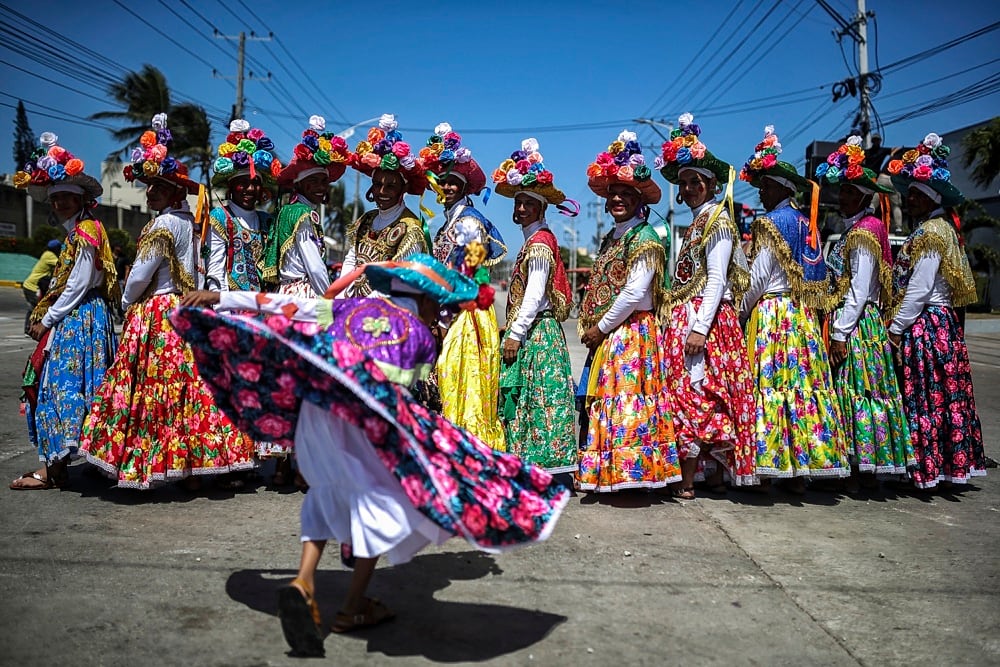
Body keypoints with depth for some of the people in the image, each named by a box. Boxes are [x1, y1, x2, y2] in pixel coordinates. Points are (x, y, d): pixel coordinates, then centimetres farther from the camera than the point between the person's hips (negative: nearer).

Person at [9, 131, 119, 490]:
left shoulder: (85, 232, -11)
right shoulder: (77, 232, 18)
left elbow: (77, 286, -16)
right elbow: (66, 283, 17)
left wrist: (46, 319, -11)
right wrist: (45, 317, 8)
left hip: (78, 319, -10)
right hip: (71, 319, 10)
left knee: (61, 383, -9)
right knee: (58, 385, 10)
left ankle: (51, 467, -6)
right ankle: (56, 460, 17)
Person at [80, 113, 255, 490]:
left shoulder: (163, 224, -14)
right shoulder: (188, 221, 12)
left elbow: (141, 274, -14)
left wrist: (127, 302, 4)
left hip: (155, 317, -9)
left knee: (153, 388, -2)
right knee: (190, 386, 8)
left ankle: (141, 467, 8)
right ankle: (196, 464, 13)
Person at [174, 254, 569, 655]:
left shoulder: (352, 306, 22)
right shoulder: (422, 334, 16)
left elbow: (287, 307, 18)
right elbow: (412, 391, 17)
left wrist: (220, 299, 22)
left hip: (315, 408, 5)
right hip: (368, 418, -4)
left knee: (329, 490, 26)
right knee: (381, 496, 14)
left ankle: (304, 581, 10)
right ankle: (353, 608, 21)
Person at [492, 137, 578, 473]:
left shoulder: (540, 241, -10)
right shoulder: (533, 241, 18)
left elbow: (534, 294, -18)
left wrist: (515, 333, -18)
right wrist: (513, 329, 14)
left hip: (536, 332, -10)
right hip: (528, 331, 10)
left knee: (535, 396, -8)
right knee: (521, 397, 9)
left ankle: (538, 464, -4)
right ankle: (527, 466, 14)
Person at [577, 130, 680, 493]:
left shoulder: (644, 237, -8)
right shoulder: (610, 238, 17)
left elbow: (635, 293, -17)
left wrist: (601, 327, -11)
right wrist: (590, 327, 5)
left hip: (632, 333, -9)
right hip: (606, 336, 9)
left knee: (625, 401, -9)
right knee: (601, 402, 8)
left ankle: (630, 471, -2)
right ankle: (607, 474, 15)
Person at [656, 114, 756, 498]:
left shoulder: (717, 221, -7)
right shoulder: (697, 223, 19)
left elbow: (717, 279, -16)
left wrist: (700, 327, -22)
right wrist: (674, 317, 13)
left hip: (705, 317, -9)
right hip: (683, 318, 9)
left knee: (691, 395, -9)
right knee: (708, 400, 10)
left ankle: (687, 480, -4)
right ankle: (718, 475, 17)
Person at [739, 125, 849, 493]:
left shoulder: (772, 223, -8)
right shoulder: (807, 224, 14)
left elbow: (759, 279, -12)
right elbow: (816, 277, 14)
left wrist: (743, 310, 0)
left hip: (772, 314, -8)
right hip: (803, 314, 8)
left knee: (772, 384, -4)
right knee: (803, 383, 7)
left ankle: (772, 468, 1)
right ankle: (800, 471, 12)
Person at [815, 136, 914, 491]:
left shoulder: (864, 231, -11)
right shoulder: (854, 230, 17)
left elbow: (859, 290, -17)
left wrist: (840, 333, -19)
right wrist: (837, 328, 12)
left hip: (857, 325, -10)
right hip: (853, 324, 10)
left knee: (855, 391, -5)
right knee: (861, 392, 11)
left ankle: (857, 469, 2)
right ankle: (866, 469, 18)